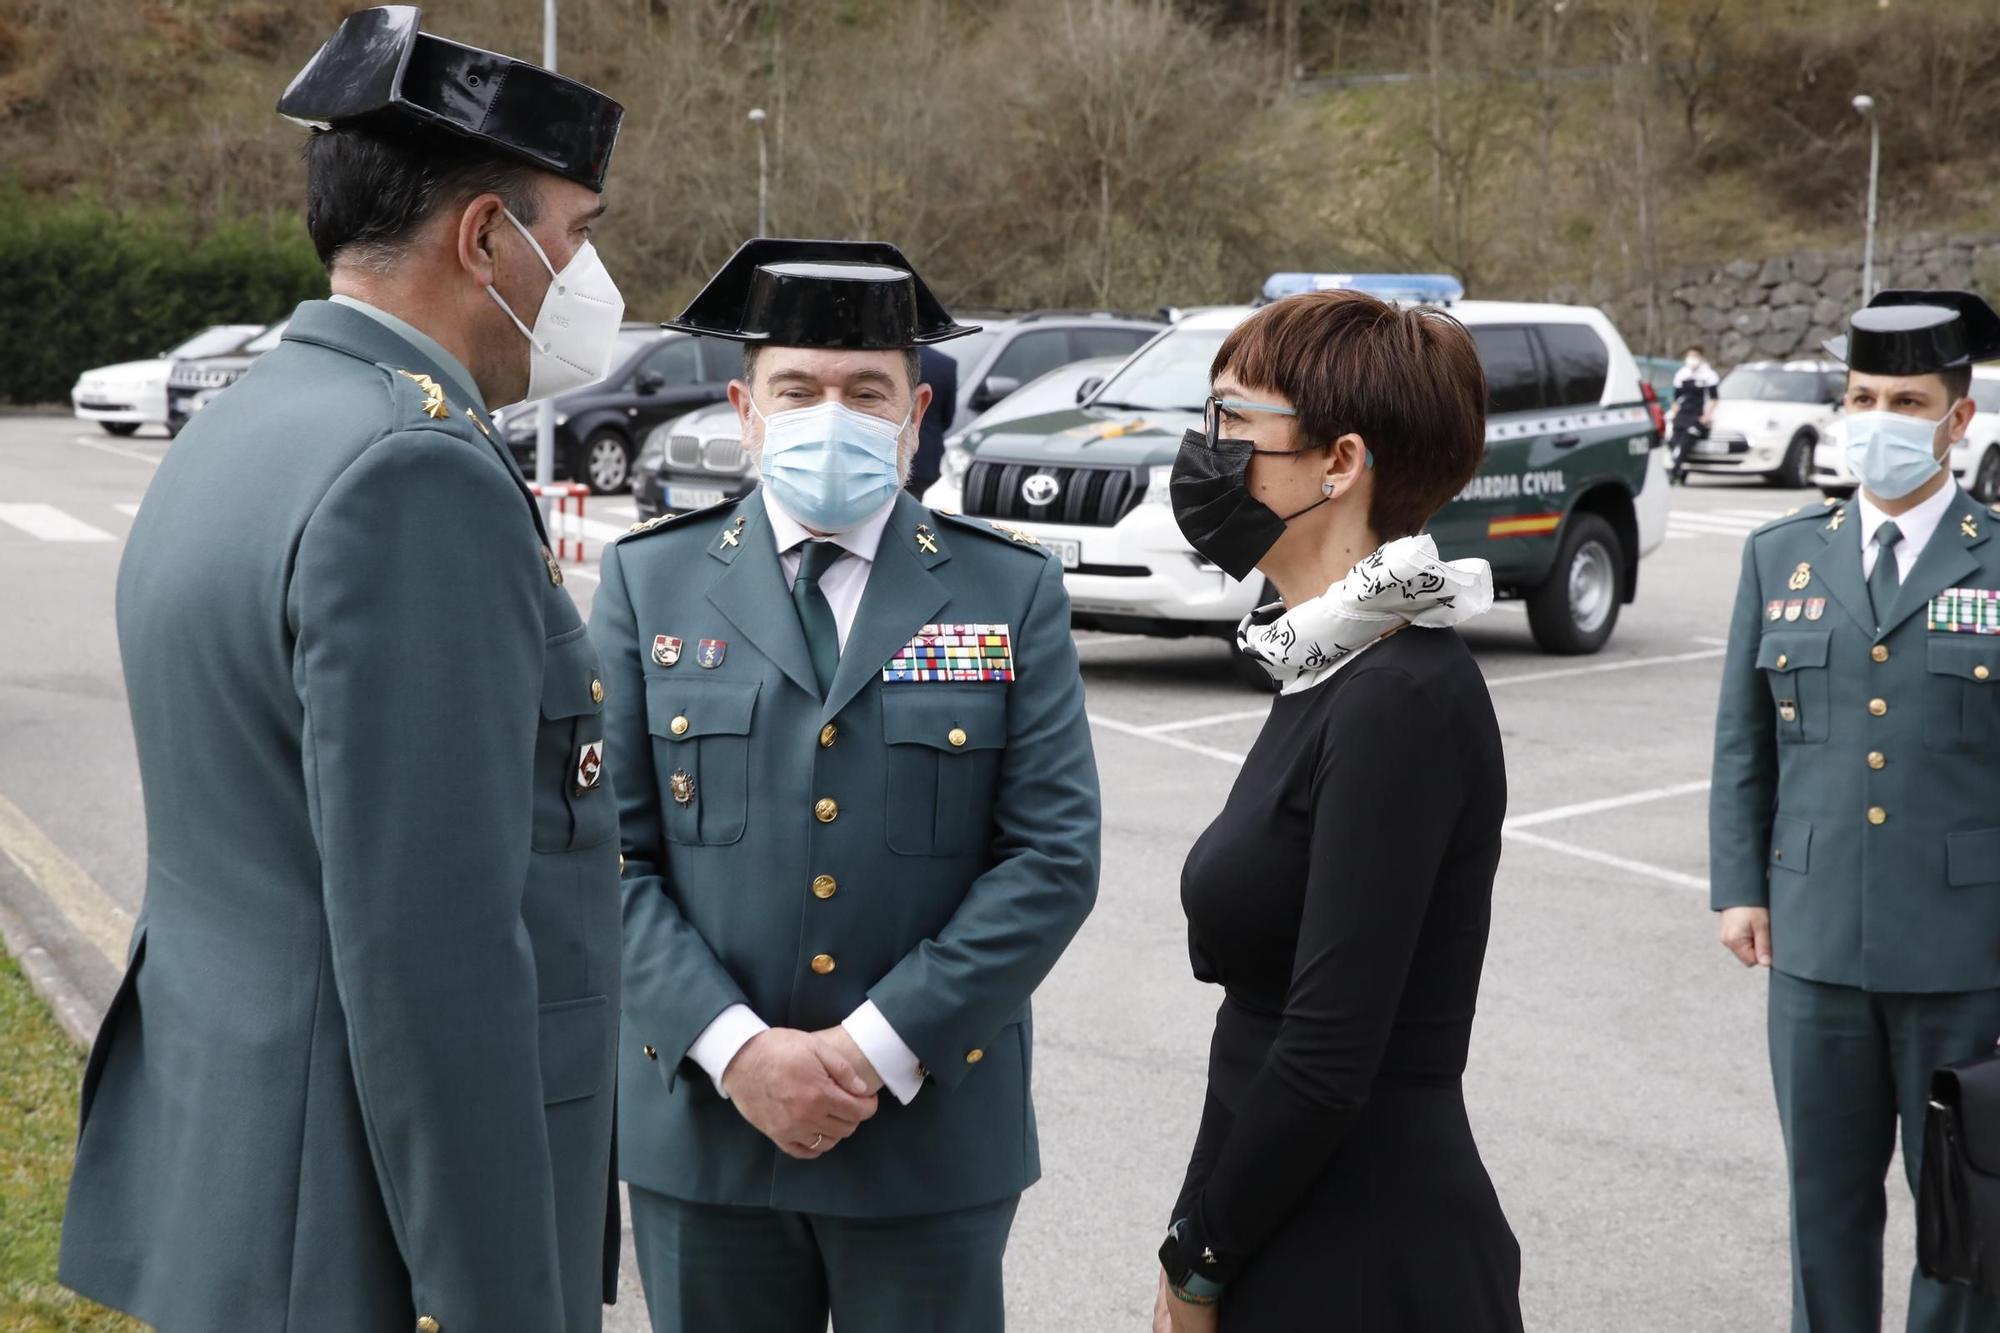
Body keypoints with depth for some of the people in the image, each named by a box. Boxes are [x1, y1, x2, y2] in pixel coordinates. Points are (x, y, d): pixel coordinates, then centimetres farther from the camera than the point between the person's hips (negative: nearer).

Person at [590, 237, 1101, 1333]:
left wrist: (878, 1047, -13)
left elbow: (1053, 858, -6)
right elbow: (610, 854, -2)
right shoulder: (647, 583, 2)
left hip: (933, 1135, 0)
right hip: (704, 1129, 1)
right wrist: (736, 1048, -14)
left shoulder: (1013, 595, 1)